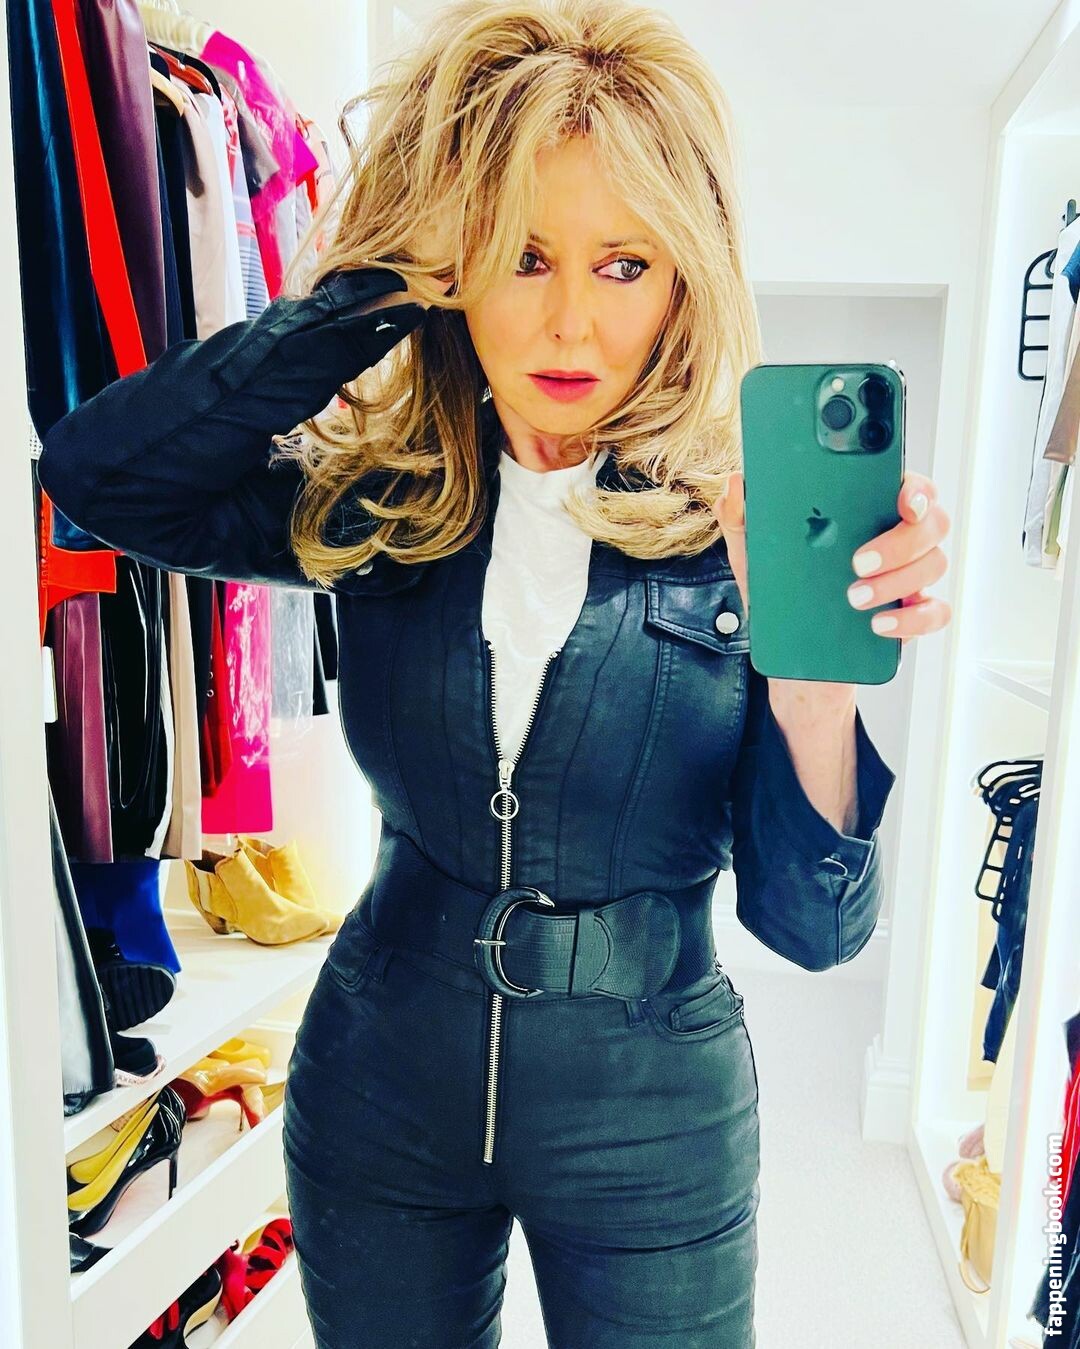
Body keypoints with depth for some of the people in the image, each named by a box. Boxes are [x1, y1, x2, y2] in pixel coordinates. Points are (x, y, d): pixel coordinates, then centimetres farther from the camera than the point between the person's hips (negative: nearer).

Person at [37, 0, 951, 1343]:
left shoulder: (740, 521, -14)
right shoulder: (375, 496, -7)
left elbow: (810, 921, -15)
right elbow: (97, 475, -20)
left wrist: (815, 668, -33)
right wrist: (371, 292, -20)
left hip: (645, 1107, -1)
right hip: (381, 1073, 2)